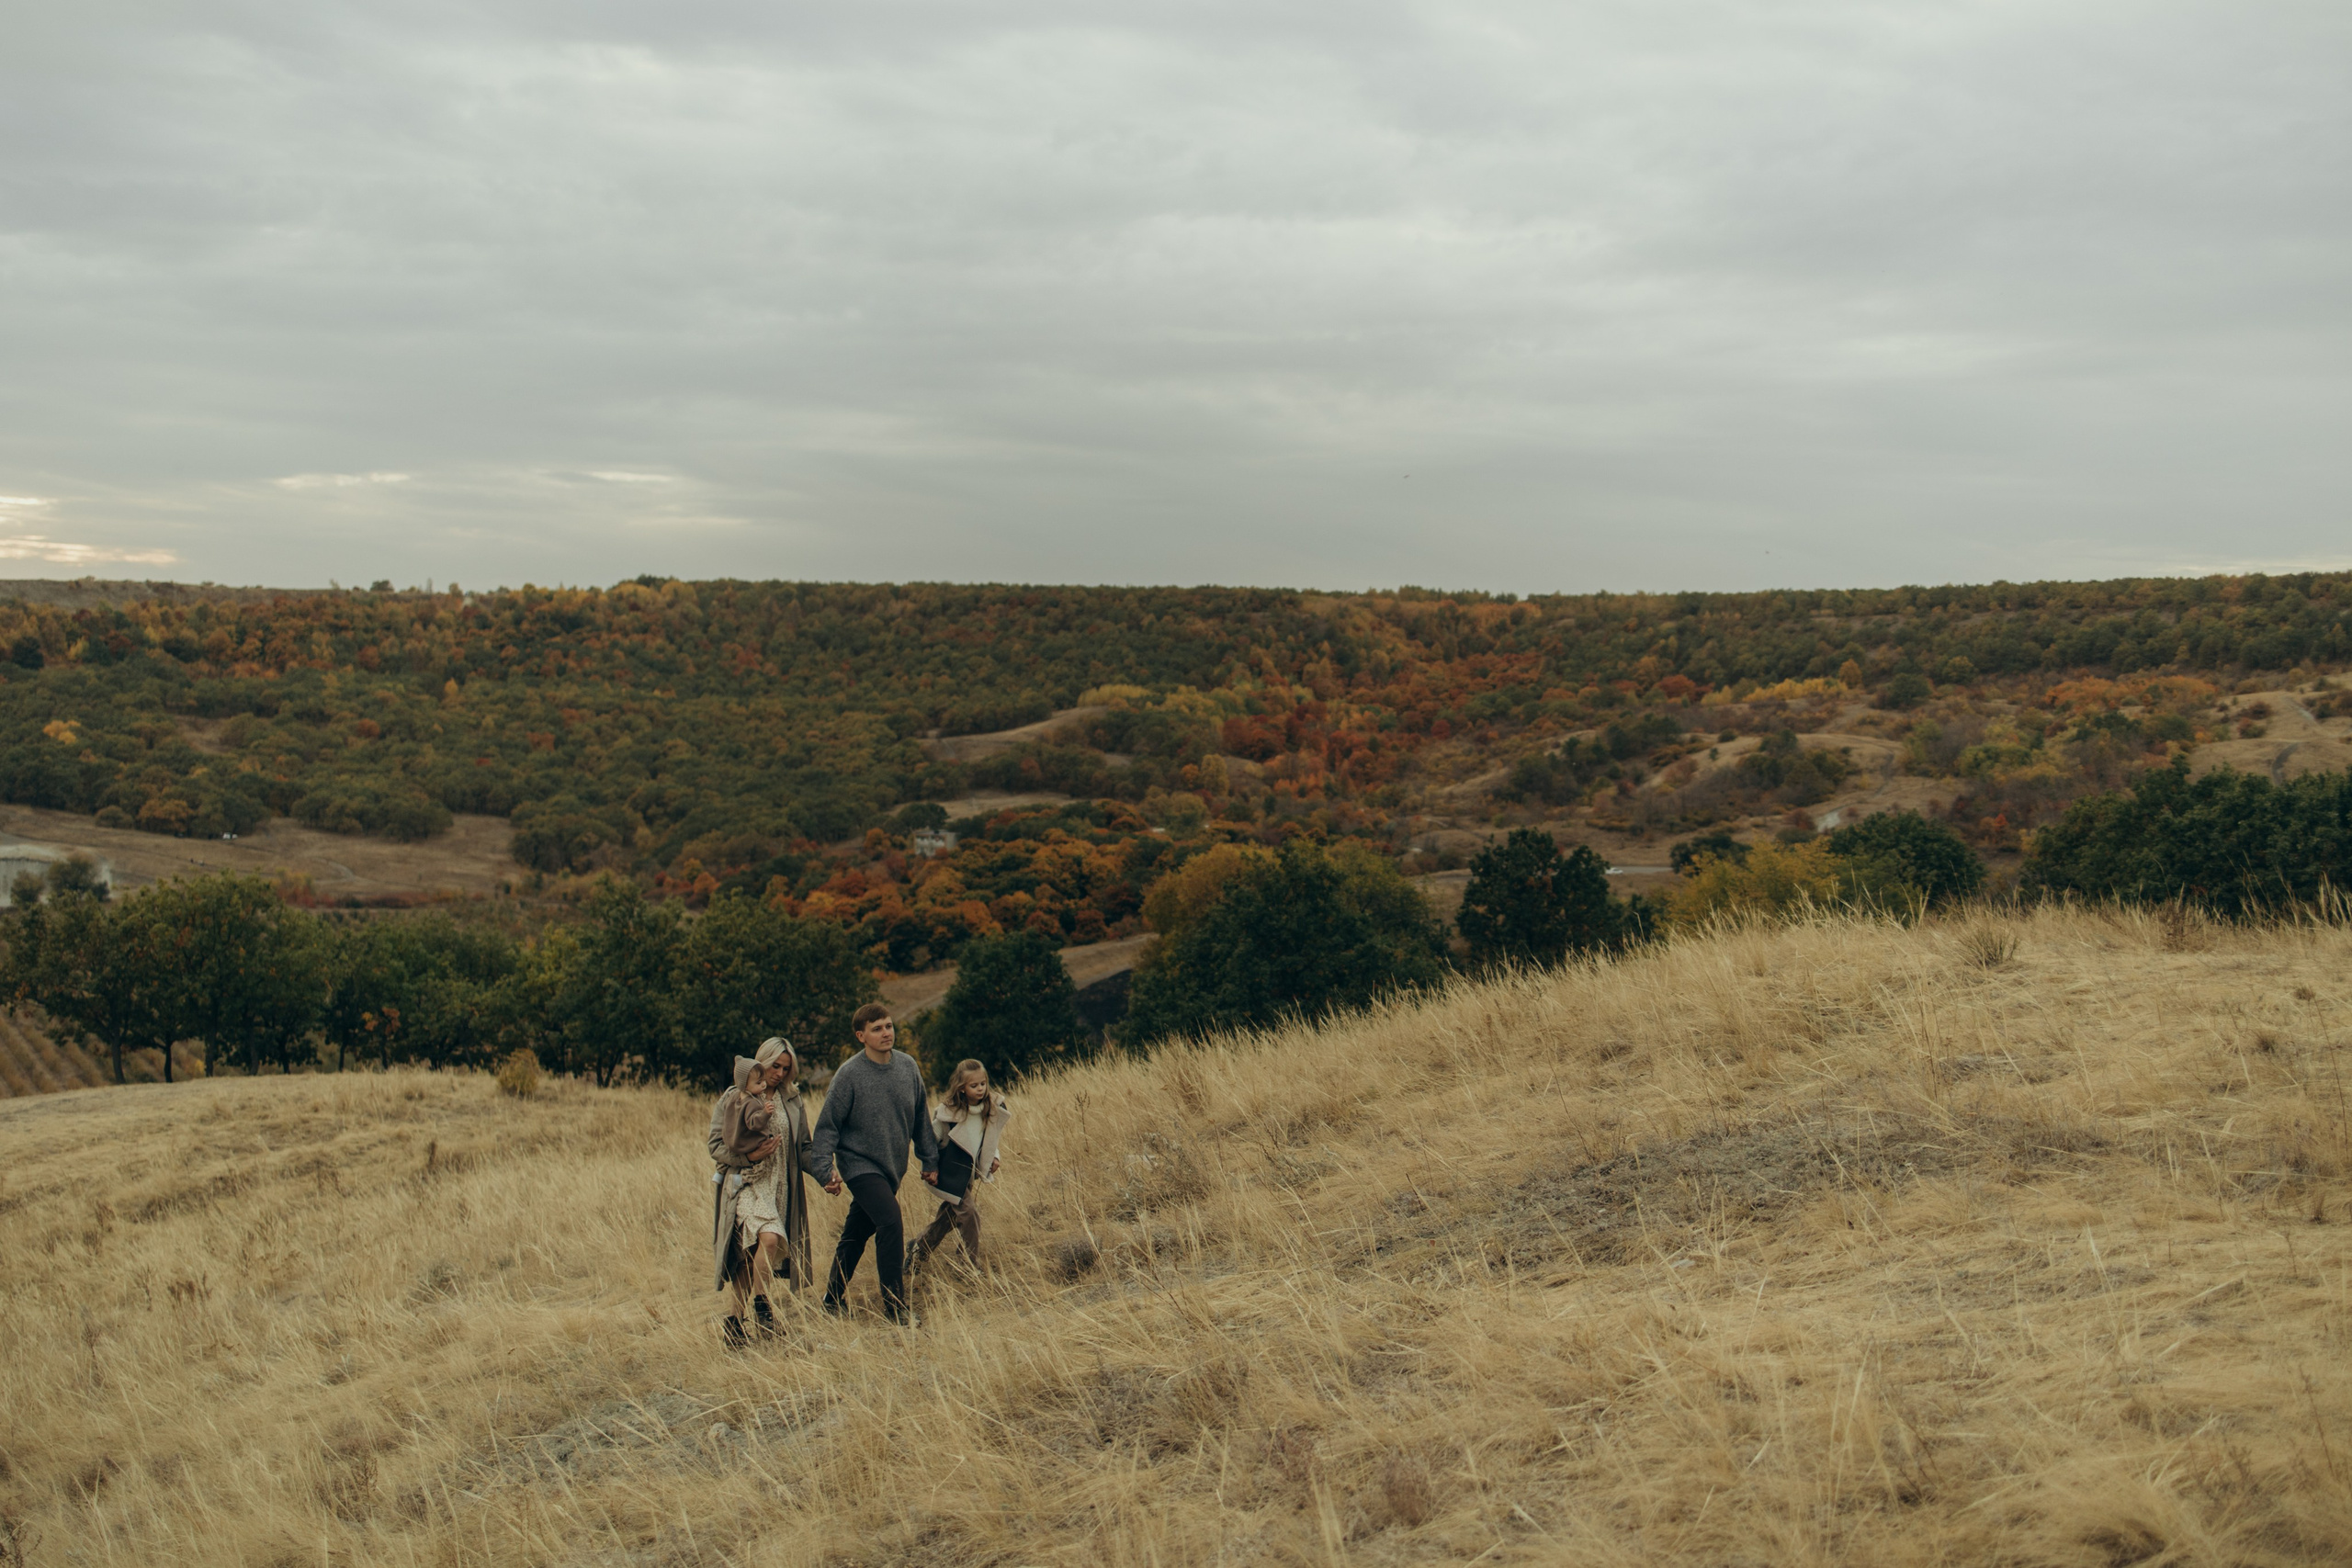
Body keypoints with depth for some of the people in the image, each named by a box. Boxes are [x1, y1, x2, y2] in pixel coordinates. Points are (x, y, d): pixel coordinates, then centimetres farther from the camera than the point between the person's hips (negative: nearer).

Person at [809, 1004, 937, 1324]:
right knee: (891, 1223, -20)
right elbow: (827, 1125, -10)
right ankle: (895, 1306, -11)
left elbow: (921, 1117, 10)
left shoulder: (908, 1067, 1)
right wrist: (826, 1168, -19)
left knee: (856, 1235, 14)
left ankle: (833, 1300, 28)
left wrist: (930, 1160, 10)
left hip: (892, 1167, 5)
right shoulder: (849, 1074, -14)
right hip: (860, 1164, -5)